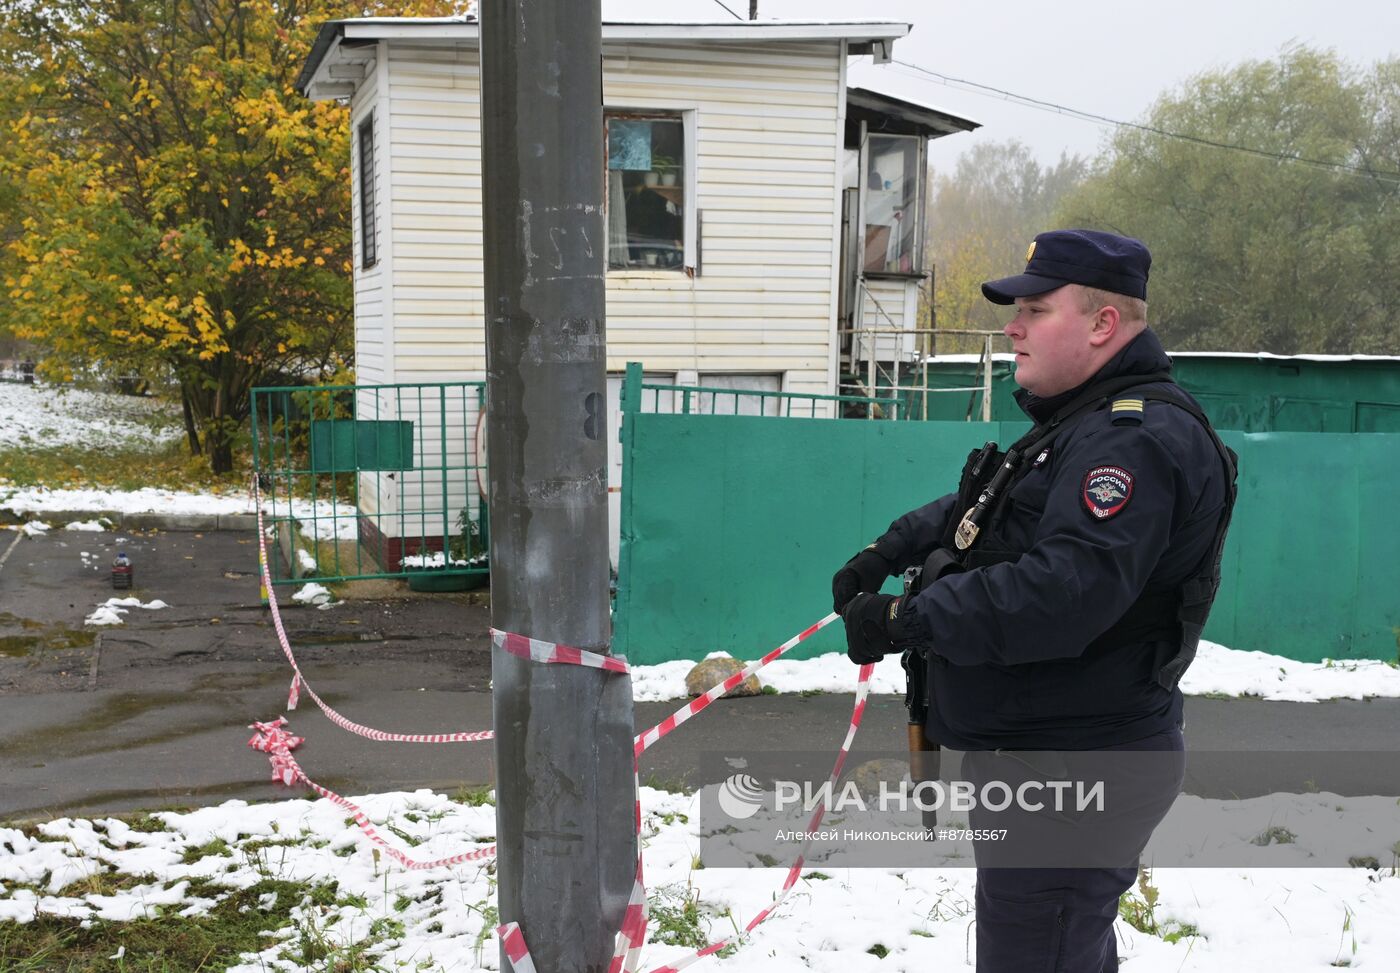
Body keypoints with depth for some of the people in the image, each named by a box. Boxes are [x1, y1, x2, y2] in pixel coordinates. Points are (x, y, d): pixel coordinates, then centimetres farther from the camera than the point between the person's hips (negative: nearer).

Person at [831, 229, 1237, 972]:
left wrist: (907, 620, -29)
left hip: (1075, 765, -11)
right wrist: (889, 551, 7)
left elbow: (1066, 590, -33)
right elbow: (976, 508, 23)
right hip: (1034, 748, 11)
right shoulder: (1078, 422, 15)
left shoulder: (1135, 437, -21)